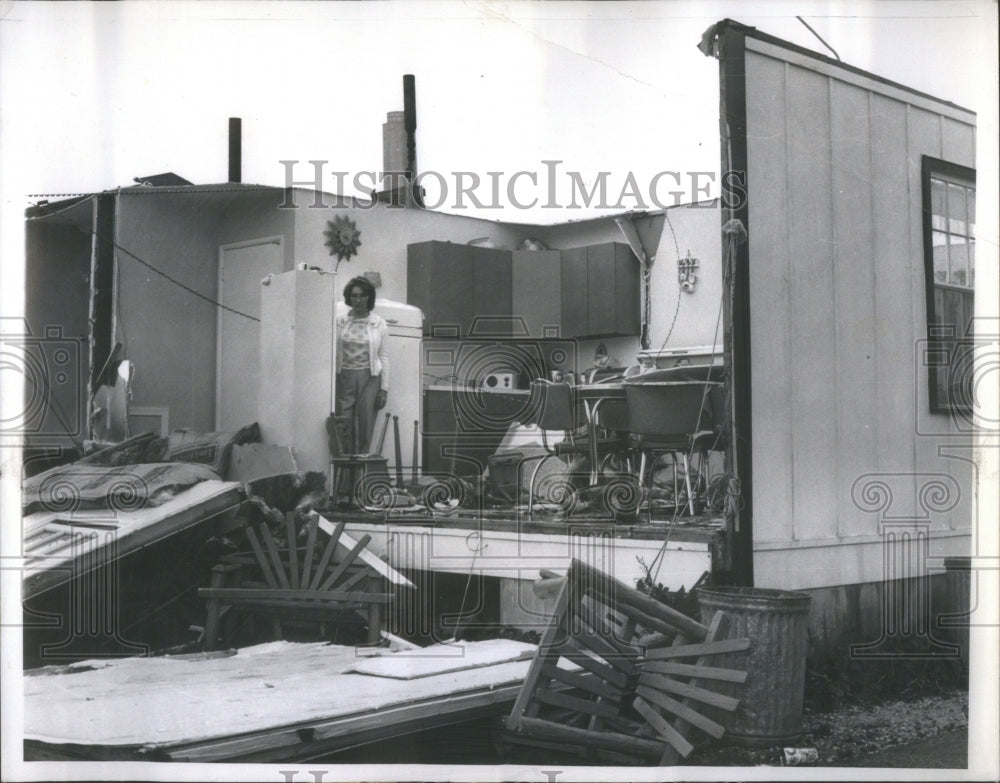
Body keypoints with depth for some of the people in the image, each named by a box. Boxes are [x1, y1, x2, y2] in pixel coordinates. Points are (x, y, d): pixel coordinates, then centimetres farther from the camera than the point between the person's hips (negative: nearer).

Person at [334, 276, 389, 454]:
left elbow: (384, 357, 7)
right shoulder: (340, 320, 4)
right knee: (344, 424, -4)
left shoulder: (379, 324, 5)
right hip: (344, 376, 0)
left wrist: (384, 388, 3)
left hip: (369, 377, 0)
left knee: (366, 425, -2)